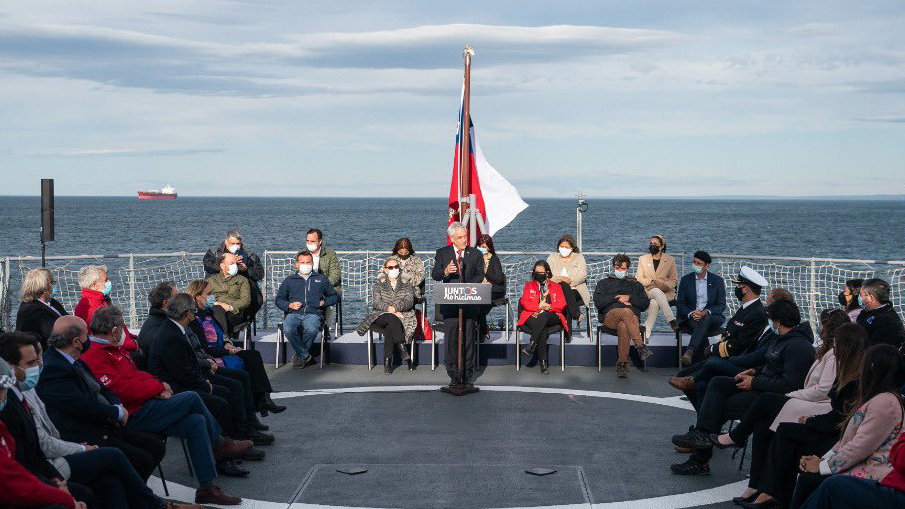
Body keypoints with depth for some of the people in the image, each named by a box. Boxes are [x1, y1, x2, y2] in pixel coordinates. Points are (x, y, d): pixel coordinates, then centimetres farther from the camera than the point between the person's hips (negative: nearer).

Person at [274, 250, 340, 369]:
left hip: (313, 313, -1)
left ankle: (301, 356, -12)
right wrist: (289, 305, 2)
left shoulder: (321, 279, 26)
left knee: (311, 330, -38)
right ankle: (305, 355, -16)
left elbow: (335, 296, 28)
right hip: (294, 313, 1)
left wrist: (324, 302, 8)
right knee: (288, 330, -35)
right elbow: (279, 299, 22)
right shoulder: (289, 280, 26)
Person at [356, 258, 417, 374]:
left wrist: (395, 308, -19)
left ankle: (387, 361, -37)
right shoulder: (379, 285, 20)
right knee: (392, 319, -38)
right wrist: (389, 309, -17)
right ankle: (402, 347, -46)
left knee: (389, 328, -36)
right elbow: (376, 302, 2)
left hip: (402, 316, 0)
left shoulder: (406, 284, 19)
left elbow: (409, 301, 0)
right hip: (382, 316, 0)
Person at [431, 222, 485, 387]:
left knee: (468, 339, 1)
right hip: (449, 303, 0)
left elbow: (480, 275, 6)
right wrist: (445, 272, -21)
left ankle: (467, 375, 9)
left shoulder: (475, 254, 9)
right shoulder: (442, 253, 7)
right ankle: (454, 375, 8)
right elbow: (434, 275, 2)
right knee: (451, 339, -1)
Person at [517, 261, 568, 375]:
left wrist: (548, 307, -10)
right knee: (543, 331, -36)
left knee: (543, 316, -40)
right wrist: (539, 306, -8)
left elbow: (561, 304, 10)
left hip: (551, 317, 0)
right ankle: (543, 363, -43)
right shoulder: (529, 285, 23)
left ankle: (532, 345, -46)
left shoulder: (556, 286, 22)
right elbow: (524, 302, 8)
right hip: (532, 317, 0)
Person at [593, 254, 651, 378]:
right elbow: (598, 302, 10)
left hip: (633, 317, 1)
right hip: (610, 315, 0)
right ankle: (641, 346, -47)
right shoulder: (604, 283, 30)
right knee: (626, 312, -40)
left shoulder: (635, 284, 32)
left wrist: (629, 298, 4)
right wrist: (616, 298, 4)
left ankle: (622, 363, -42)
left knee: (623, 327, -40)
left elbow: (646, 304, 17)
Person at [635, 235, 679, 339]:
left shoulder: (670, 260, 10)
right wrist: (652, 282, -11)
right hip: (647, 292, 0)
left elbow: (674, 281, 7)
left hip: (666, 293, 0)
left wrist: (659, 283, -12)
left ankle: (646, 333, -36)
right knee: (657, 292, -37)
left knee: (654, 303, -36)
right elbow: (638, 279, 7)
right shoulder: (643, 259, 14)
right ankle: (671, 320, -44)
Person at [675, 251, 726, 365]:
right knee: (698, 324, -35)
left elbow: (722, 305, 1)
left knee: (705, 319, -37)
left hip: (711, 317, -1)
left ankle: (690, 351, -54)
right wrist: (691, 313, -16)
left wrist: (706, 312, -19)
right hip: (690, 318, 1)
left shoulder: (717, 280, 6)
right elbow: (680, 304, 6)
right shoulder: (686, 279, 9)